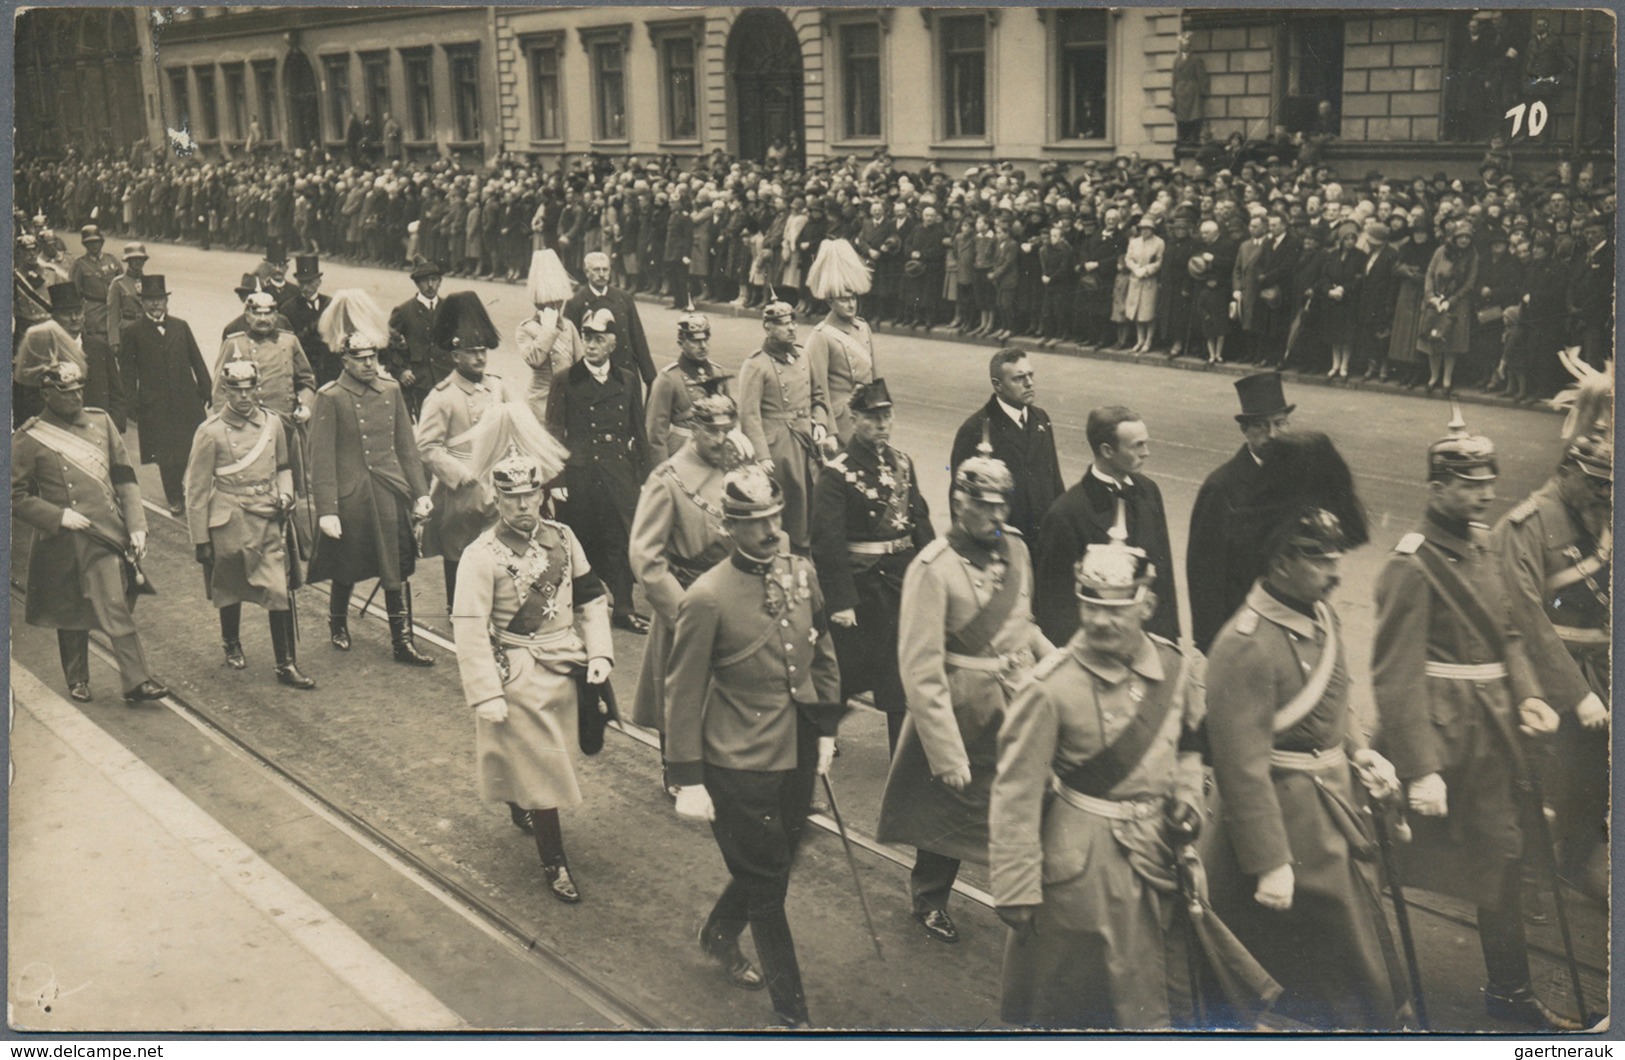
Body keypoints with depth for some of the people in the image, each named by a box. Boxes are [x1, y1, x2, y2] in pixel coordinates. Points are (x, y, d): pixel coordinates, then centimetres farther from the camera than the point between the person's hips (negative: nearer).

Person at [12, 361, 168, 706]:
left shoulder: (101, 421, 5)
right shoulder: (29, 439, -6)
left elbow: (124, 477, 7)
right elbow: (15, 496, -4)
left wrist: (136, 525, 0)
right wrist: (59, 516, -15)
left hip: (109, 536, 2)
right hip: (65, 544, -2)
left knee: (119, 610, -3)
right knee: (71, 616, 13)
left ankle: (137, 682, -2)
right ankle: (77, 680, 30)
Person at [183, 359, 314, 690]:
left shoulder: (272, 423, 2)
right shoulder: (210, 432, -9)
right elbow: (197, 490, -5)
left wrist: (285, 494, -2)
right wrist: (200, 539, -5)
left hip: (269, 521, 2)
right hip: (230, 525, -2)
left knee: (281, 592, -6)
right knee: (231, 590, 14)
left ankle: (286, 665, 1)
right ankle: (232, 646, 41)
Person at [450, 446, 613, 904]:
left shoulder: (562, 537, 2)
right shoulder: (482, 556, -15)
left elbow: (589, 597, 9)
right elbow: (469, 629, -17)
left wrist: (599, 652, -1)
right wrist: (487, 695, -21)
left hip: (566, 668, 6)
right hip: (520, 677, -6)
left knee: (555, 755, 21)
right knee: (543, 768, -2)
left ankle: (522, 809, 50)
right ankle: (554, 862, 11)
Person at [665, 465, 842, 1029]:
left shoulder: (801, 572, -1)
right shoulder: (707, 598, -19)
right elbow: (682, 693, -13)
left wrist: (826, 727, 12)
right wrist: (688, 780, -12)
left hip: (797, 756, 6)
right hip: (740, 768, -6)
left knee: (771, 865, 22)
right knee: (767, 884, 5)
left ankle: (719, 935, 50)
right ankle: (792, 1012, 19)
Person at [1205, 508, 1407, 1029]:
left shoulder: (1321, 614, 4)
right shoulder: (1245, 647, -26)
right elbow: (1243, 766, -26)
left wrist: (1360, 751, 4)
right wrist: (1269, 864, -23)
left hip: (1336, 804, 9)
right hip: (1294, 820, -9)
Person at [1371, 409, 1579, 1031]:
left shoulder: (1478, 547, 9)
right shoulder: (1412, 566, -18)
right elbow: (1396, 675, -21)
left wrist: (1526, 695, 0)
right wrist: (1420, 769, -24)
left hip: (1490, 740, 8)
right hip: (1442, 741, -8)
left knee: (1501, 862, 14)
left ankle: (1511, 992, 28)